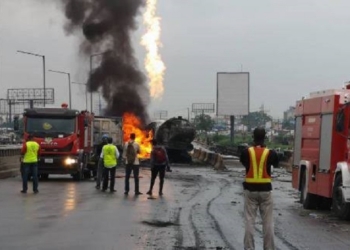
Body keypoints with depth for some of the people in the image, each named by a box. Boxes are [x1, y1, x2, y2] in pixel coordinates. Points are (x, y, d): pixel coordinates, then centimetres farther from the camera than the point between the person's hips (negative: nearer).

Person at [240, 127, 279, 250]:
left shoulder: (246, 152, -7)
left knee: (249, 221, 5)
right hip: (265, 189, 0)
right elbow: (276, 164, 12)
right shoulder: (270, 153, -7)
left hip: (250, 189, 0)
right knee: (268, 221, 8)